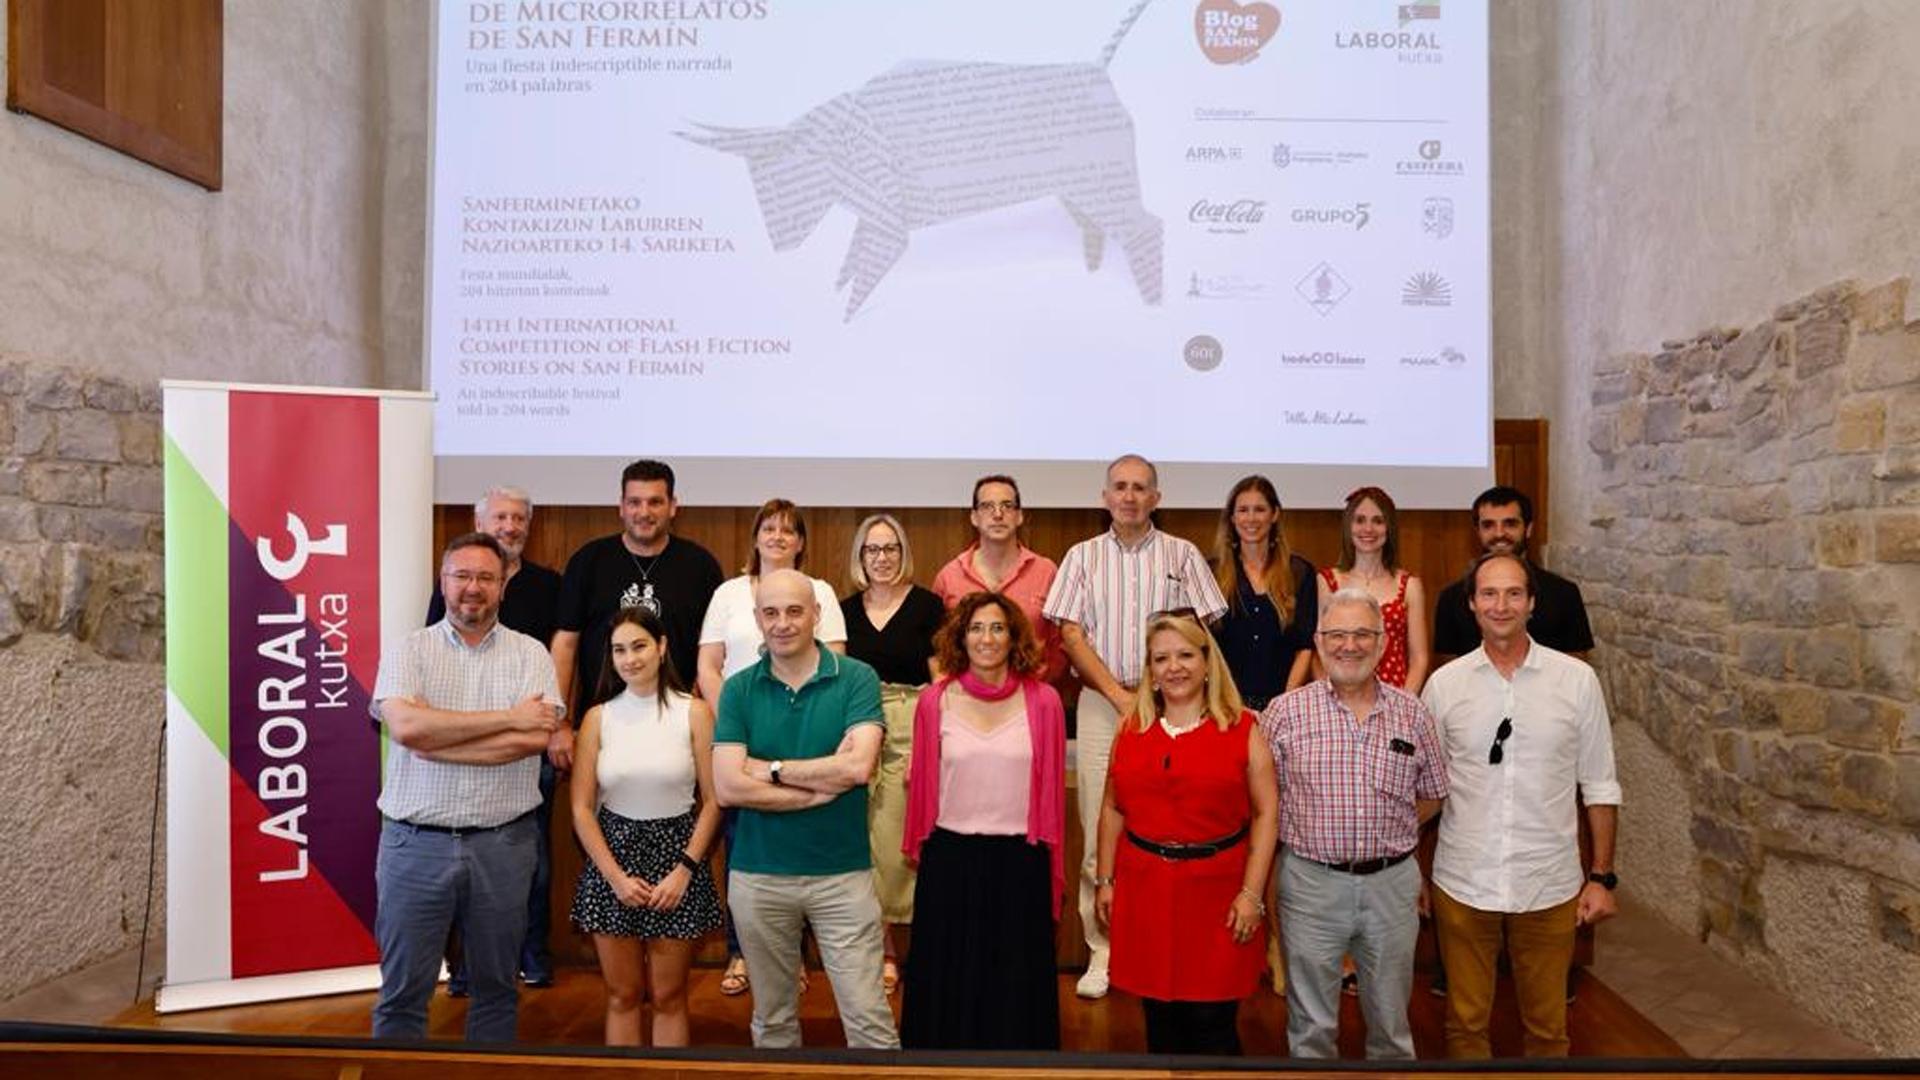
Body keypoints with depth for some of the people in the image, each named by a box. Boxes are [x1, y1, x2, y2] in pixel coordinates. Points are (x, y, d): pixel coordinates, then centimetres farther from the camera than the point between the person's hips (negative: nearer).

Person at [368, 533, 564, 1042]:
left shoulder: (530, 653, 2)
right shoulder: (408, 650, 2)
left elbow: (536, 737, -13)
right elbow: (405, 725, -16)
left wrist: (434, 740, -14)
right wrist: (507, 717, -16)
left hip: (502, 844, 1)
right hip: (416, 842, 0)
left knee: (496, 987, 15)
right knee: (402, 991, 10)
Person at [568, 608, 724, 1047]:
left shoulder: (694, 712, -5)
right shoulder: (598, 717, 1)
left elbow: (713, 800, -5)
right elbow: (581, 808, 0)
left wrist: (685, 870, -11)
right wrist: (615, 876, -7)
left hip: (677, 857, -2)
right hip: (613, 856, 2)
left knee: (669, 996, 8)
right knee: (622, 995, 11)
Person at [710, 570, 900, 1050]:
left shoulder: (857, 679, -6)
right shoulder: (738, 690, -1)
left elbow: (858, 767, -19)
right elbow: (728, 788, -11)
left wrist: (771, 768, -12)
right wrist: (822, 785, -14)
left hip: (843, 872, -2)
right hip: (757, 875, 2)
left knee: (869, 1017, 2)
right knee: (772, 1018, 18)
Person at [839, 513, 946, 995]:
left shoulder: (927, 605, 0)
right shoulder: (846, 609, 11)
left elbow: (940, 680, -2)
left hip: (911, 724, -3)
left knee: (898, 838, -4)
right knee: (865, 838, 4)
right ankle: (883, 947, 18)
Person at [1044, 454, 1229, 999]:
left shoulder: (1182, 555, 8)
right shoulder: (1083, 557, 9)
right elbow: (1071, 635, 2)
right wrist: (1119, 694, -7)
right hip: (1100, 703, 1)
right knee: (1099, 829, 0)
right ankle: (1103, 950, 10)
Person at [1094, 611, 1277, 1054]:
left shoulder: (1242, 729, -2)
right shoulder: (1132, 730, 7)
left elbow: (1267, 812, -4)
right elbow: (1112, 809, 13)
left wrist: (1251, 893, -9)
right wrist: (1104, 880, 10)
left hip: (1216, 892, -3)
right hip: (1145, 890, 3)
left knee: (1212, 1022, 3)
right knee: (1160, 1017, 13)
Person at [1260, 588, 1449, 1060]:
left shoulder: (1411, 713, 1)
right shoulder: (1285, 712, -6)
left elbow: (1432, 795, 11)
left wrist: (1386, 837, 2)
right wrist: (1316, 836, -6)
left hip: (1392, 883, 2)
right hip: (1311, 882, -2)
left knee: (1390, 1017, 20)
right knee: (1312, 1024, 13)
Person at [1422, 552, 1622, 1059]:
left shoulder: (1577, 680, -4)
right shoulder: (1444, 684, -3)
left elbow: (1600, 787, 2)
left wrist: (1601, 877, 0)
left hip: (1549, 885, 0)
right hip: (1462, 884, 0)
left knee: (1547, 1027, 16)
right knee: (1466, 1023, 14)